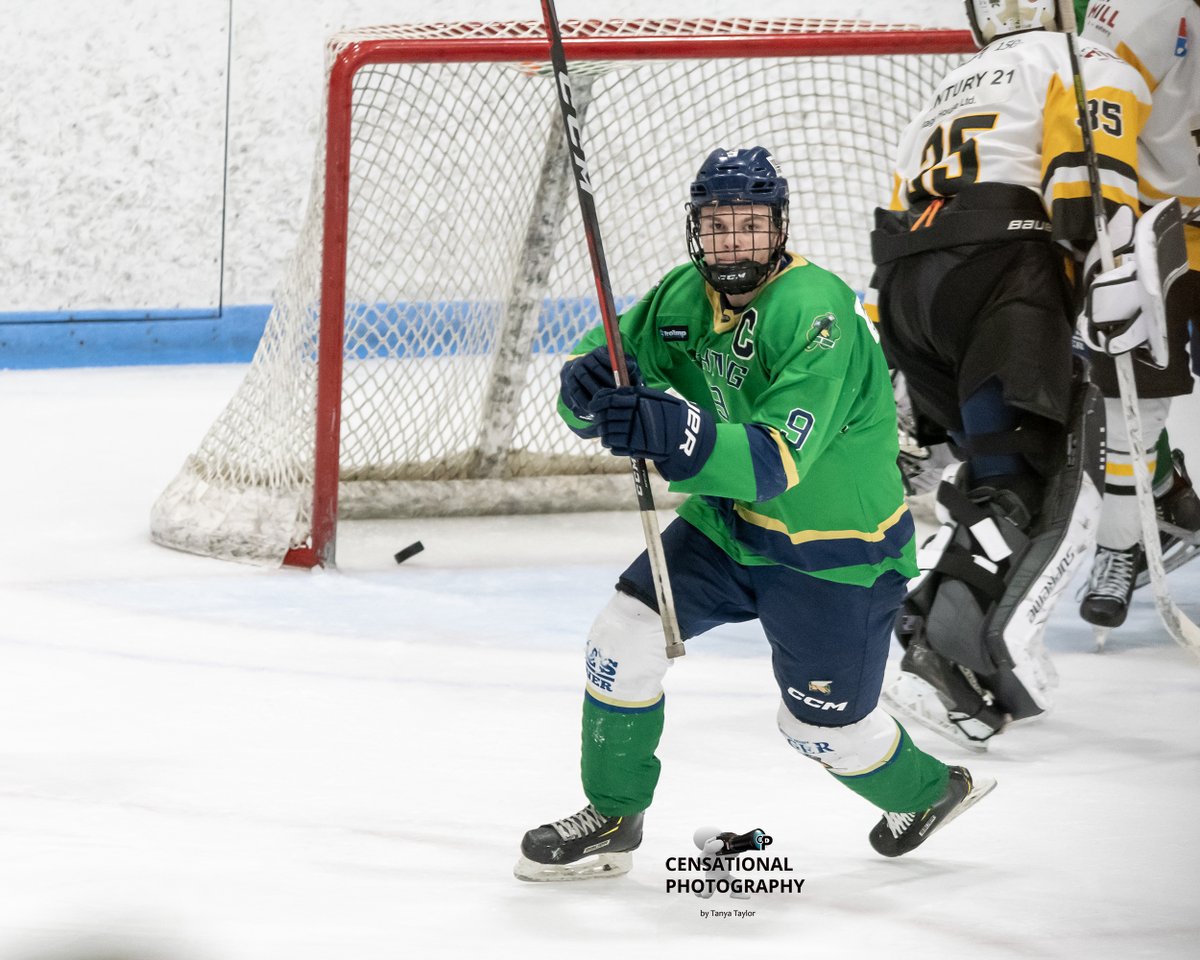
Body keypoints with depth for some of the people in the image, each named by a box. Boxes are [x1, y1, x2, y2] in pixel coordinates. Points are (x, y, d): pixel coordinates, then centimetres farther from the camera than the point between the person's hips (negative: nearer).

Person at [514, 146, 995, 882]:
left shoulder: (816, 314, -29)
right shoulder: (688, 297, -7)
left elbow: (777, 462, -37)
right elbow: (611, 358, -5)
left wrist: (681, 436, -53)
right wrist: (588, 387, -30)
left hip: (834, 551, -6)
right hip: (730, 521, 6)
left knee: (823, 725, 4)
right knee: (626, 635, -9)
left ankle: (930, 789, 36)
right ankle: (611, 820, 8)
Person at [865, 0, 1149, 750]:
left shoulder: (945, 99, 38)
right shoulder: (1088, 67, 16)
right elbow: (1088, 163, -7)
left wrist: (892, 379, 33)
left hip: (905, 295, 7)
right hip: (997, 270, -7)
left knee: (1001, 473, 16)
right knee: (1056, 481, -14)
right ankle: (951, 652, -34)